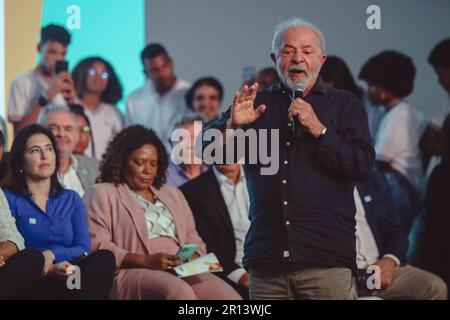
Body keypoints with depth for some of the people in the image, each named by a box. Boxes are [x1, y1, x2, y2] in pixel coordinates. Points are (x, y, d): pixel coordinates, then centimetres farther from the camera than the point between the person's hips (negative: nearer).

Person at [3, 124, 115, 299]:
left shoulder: (72, 199, 22)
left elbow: (84, 249, 8)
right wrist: (48, 270, -21)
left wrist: (51, 255, -13)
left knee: (105, 258, -29)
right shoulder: (8, 199, 9)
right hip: (30, 284, -4)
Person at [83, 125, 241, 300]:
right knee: (179, 291, -38)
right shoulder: (102, 195, 12)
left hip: (182, 274, 5)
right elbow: (97, 246, -2)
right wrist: (146, 261, -14)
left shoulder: (173, 195, 31)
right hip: (132, 274, -5)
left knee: (228, 297, -25)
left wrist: (192, 258, 1)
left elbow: (193, 240, 27)